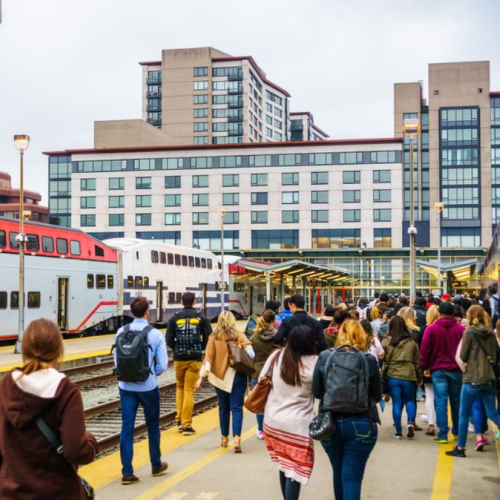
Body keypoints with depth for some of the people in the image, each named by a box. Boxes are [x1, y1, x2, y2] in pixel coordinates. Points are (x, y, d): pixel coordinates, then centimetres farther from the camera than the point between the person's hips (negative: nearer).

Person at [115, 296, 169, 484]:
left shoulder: (121, 332, -4)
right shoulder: (155, 334, -10)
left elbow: (117, 360, 0)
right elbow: (162, 365, -10)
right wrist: (150, 374, 8)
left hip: (126, 386, 2)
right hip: (148, 387, -2)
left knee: (127, 427, 5)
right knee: (152, 426, 16)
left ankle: (127, 472, 4)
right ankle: (156, 466, 30)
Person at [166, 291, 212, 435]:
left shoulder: (174, 318, 0)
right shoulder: (201, 318, 0)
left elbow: (169, 340, -4)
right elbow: (208, 338, -4)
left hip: (179, 359, 1)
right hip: (195, 359, -1)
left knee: (180, 389, 19)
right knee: (189, 391, 1)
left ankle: (179, 420, 17)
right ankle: (186, 425, -1)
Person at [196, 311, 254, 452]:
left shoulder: (214, 338, -2)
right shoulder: (239, 336, -3)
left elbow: (208, 358, -6)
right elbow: (251, 354, -10)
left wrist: (201, 376, -7)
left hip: (220, 377, 2)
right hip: (237, 376, -1)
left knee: (223, 408, 16)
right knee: (237, 408, -2)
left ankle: (224, 438, 26)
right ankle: (237, 438, -17)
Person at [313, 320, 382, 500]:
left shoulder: (324, 357, -2)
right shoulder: (369, 360, -5)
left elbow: (316, 393, 4)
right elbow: (377, 396, 4)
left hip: (330, 423, 2)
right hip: (360, 425, -2)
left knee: (338, 471, 22)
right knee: (352, 477, -1)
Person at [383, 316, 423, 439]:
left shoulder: (387, 341, -4)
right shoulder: (412, 341, 2)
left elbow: (383, 360, -2)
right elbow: (417, 361, 8)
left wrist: (382, 376, 7)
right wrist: (419, 378, 17)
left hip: (392, 376, -1)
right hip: (409, 376, 1)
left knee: (396, 403, 7)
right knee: (409, 401, 16)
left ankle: (399, 432, 8)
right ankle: (411, 422, -8)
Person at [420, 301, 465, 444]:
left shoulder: (431, 329, -6)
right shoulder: (461, 329, -3)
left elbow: (424, 349, -6)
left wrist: (425, 367, 3)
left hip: (438, 370, -2)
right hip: (457, 370, 2)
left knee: (441, 402, -1)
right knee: (456, 401, 14)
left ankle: (442, 435, -5)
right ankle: (457, 432, 24)